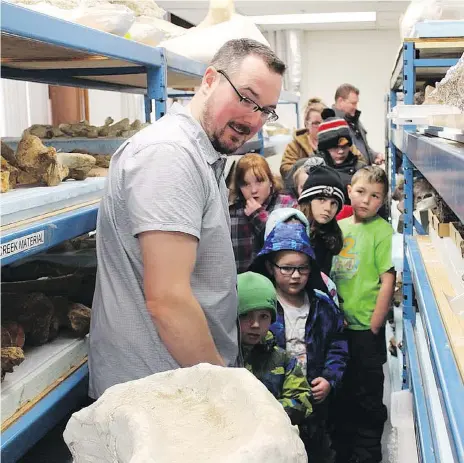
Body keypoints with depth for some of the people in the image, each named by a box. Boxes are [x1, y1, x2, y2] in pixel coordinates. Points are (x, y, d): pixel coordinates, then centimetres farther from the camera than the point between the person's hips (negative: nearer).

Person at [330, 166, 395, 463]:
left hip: (366, 329, -5)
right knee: (340, 395, 19)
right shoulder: (339, 226, 6)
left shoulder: (382, 231, -11)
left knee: (367, 400, 8)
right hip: (337, 327, 6)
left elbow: (388, 281, -14)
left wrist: (373, 328, -14)